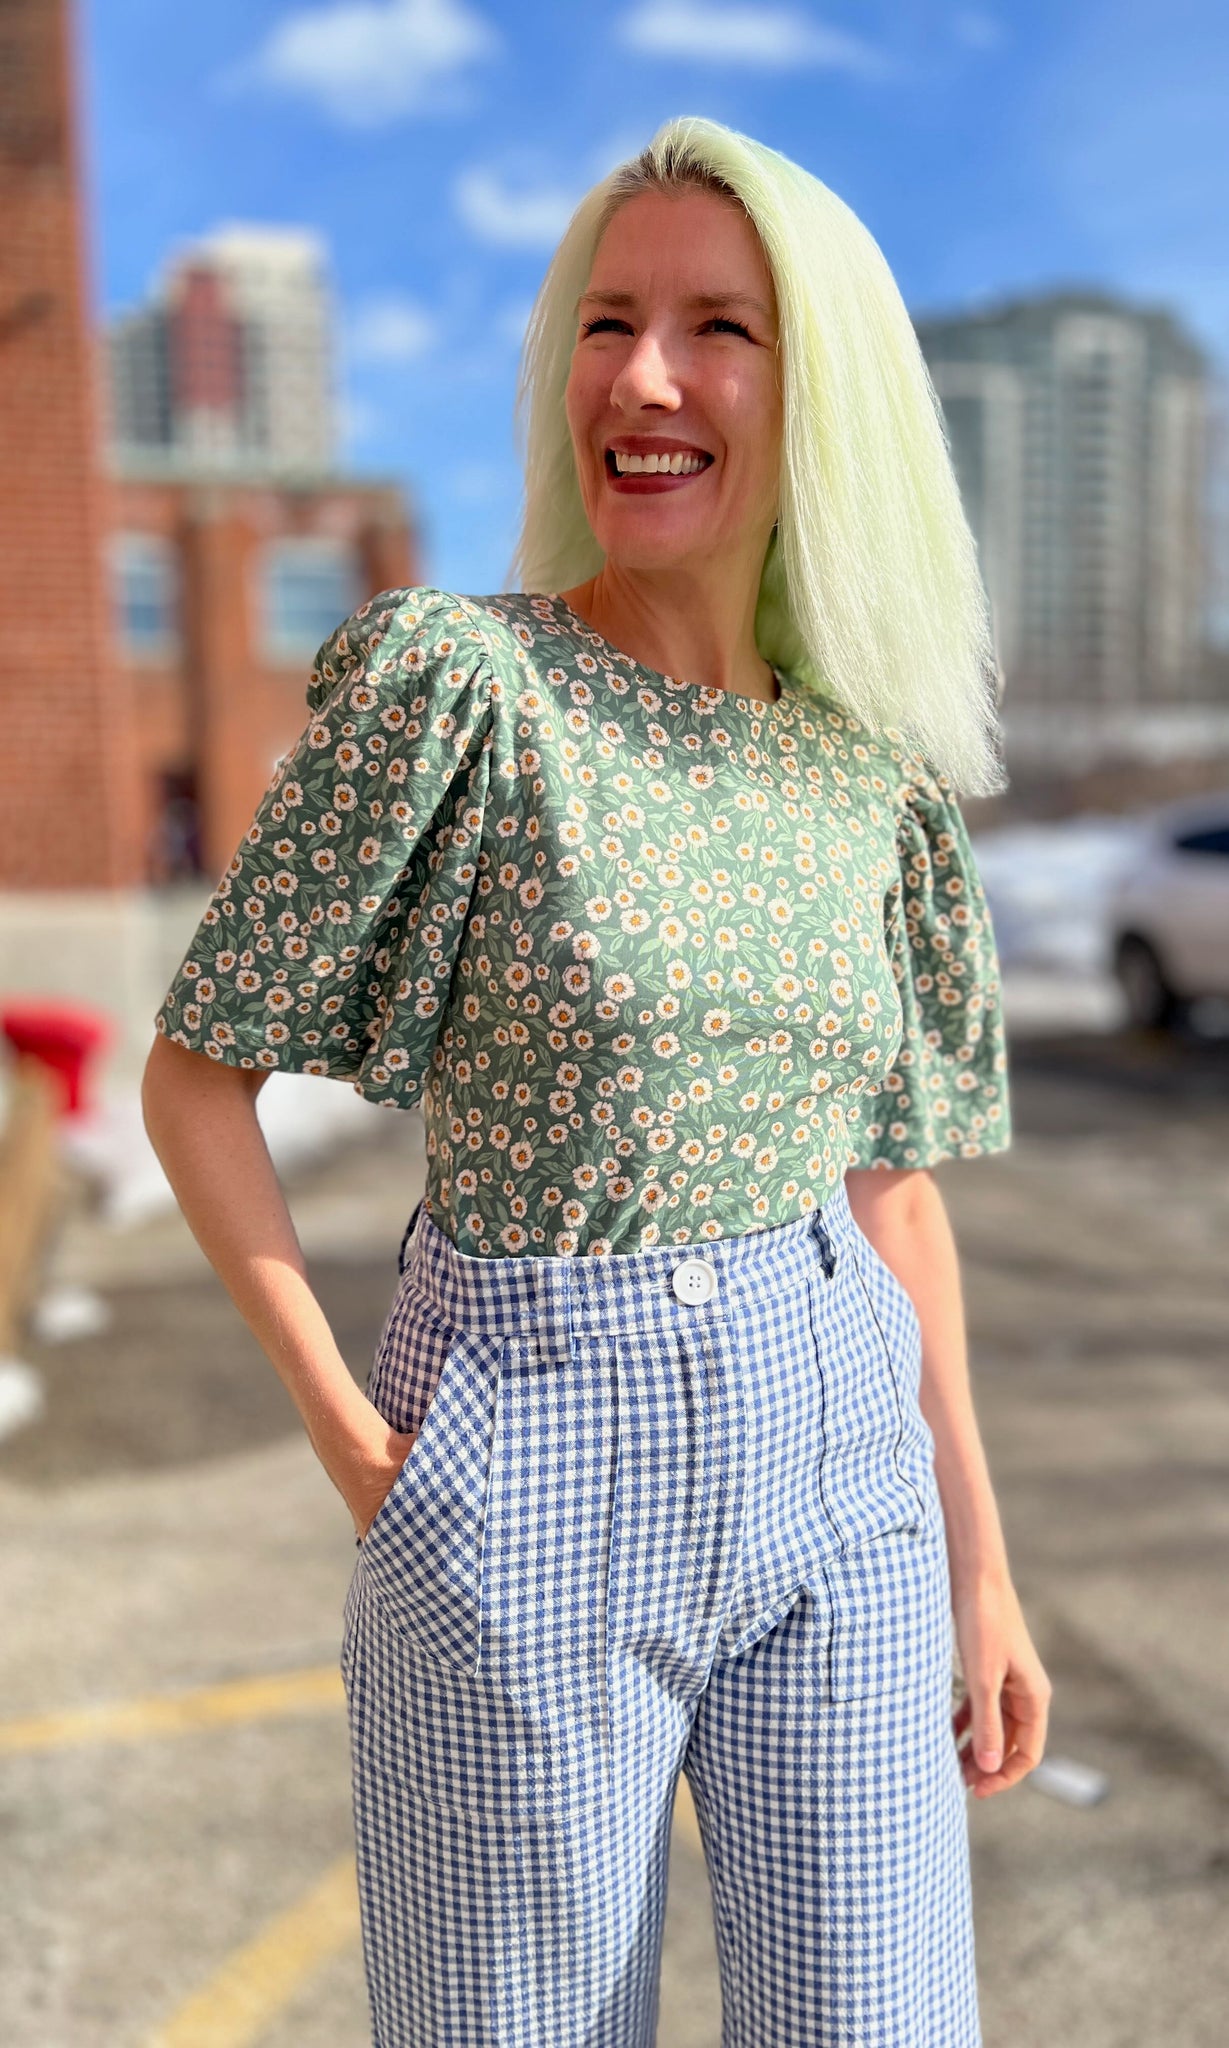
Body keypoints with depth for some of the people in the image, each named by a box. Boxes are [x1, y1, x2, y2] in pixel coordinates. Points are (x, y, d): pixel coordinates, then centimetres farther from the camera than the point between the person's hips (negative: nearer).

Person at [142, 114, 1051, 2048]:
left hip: (838, 1452, 4)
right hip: (532, 1474, -3)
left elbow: (892, 1175, 8)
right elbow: (196, 1078, -6)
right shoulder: (448, 675, -13)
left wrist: (980, 1560, 11)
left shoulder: (873, 755, 2)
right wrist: (352, 1441, -9)